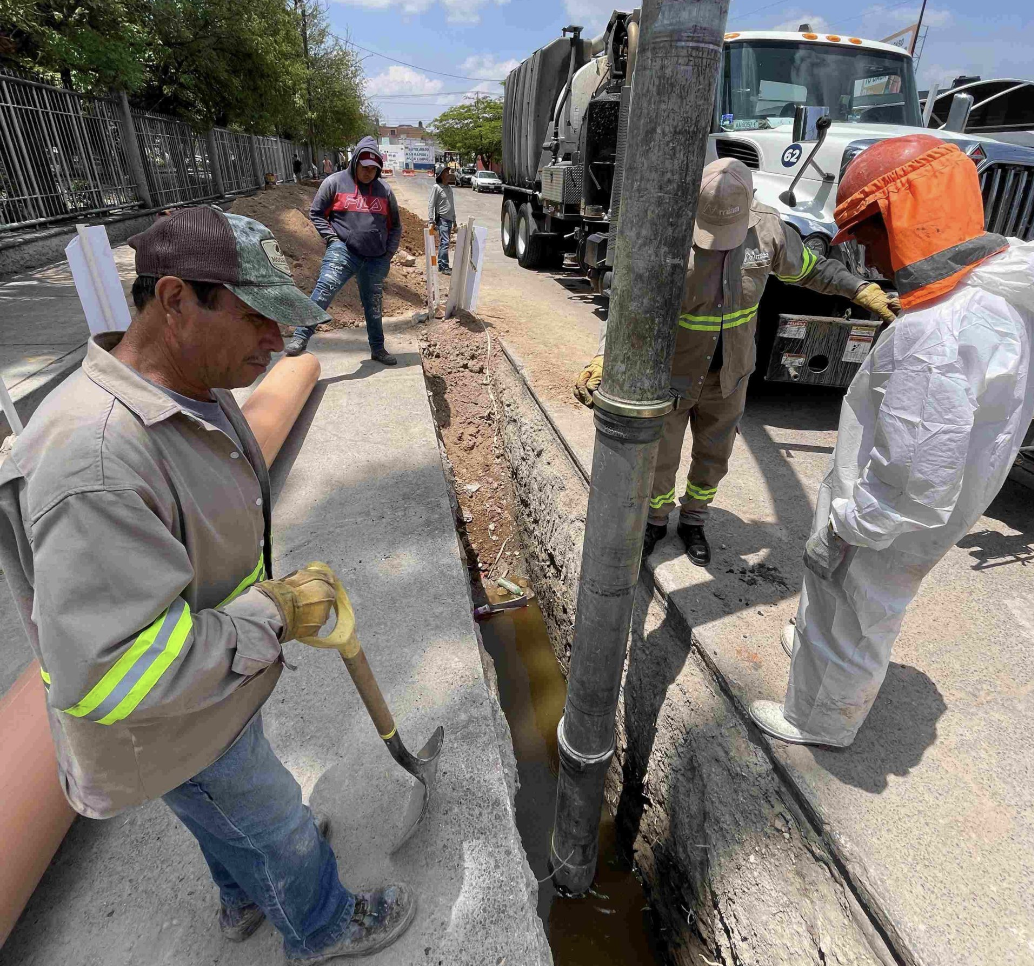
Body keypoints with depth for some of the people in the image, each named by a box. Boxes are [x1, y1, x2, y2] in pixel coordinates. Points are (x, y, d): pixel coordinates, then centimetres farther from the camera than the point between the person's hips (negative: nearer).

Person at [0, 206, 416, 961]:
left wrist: (279, 591, 7)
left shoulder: (198, 389, -7)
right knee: (272, 825, 19)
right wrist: (273, 614, -28)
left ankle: (245, 899, 62)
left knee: (232, 814, 33)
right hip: (172, 724, -8)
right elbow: (109, 673, -37)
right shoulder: (95, 457, -39)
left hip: (216, 677, 8)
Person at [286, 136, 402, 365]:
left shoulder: (384, 190, 11)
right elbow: (316, 213, 6)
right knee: (324, 290, -22)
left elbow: (395, 225, 20)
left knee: (373, 305, 12)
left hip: (376, 260, 3)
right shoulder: (335, 182, 2)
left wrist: (389, 252, 8)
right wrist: (332, 239, -6)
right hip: (343, 251, -3)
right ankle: (300, 338, -23)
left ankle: (378, 348, 24)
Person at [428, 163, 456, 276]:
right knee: (444, 242, -13)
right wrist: (431, 221, -17)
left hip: (449, 219, 7)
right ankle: (444, 267, -14)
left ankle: (441, 265, 18)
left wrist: (454, 220, 21)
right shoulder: (436, 187, -8)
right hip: (442, 219, -7)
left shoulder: (449, 187, 14)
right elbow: (431, 204, -10)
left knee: (443, 243, 12)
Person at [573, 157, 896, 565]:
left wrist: (864, 290, -1)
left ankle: (693, 522, 43)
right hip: (672, 374, -3)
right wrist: (604, 359, -46)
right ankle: (655, 520, 40)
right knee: (660, 458, 11)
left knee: (713, 456, 18)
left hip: (728, 375, 3)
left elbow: (810, 268, 7)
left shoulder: (766, 228, -11)